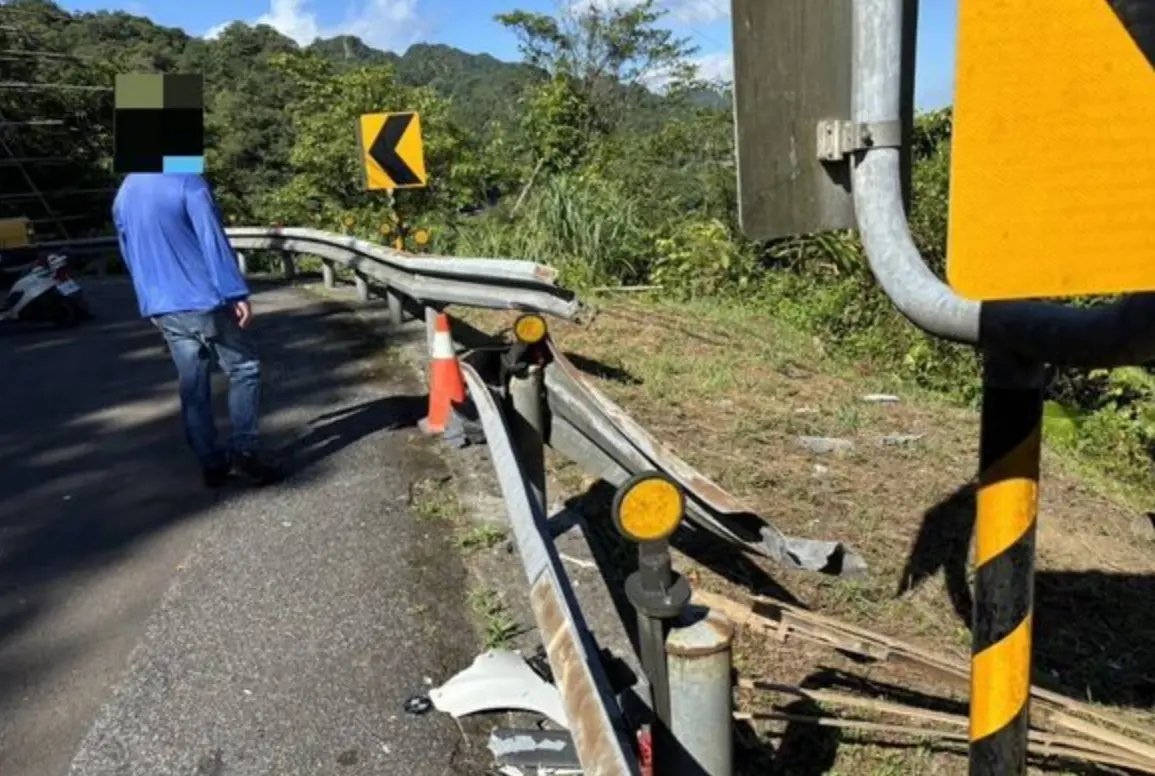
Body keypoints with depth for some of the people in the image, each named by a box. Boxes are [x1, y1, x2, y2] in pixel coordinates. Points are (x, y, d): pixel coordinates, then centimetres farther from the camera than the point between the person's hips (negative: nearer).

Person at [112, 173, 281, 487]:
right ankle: (245, 449, -2)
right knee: (243, 369, 6)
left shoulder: (123, 195, 13)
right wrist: (237, 293, -16)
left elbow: (130, 255, 20)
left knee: (193, 387, 10)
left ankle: (212, 463, 13)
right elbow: (213, 242, -16)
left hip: (162, 308, 6)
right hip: (204, 300, -6)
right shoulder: (188, 182, -10)